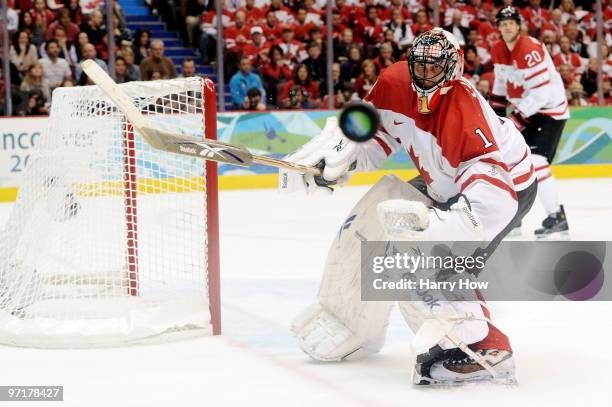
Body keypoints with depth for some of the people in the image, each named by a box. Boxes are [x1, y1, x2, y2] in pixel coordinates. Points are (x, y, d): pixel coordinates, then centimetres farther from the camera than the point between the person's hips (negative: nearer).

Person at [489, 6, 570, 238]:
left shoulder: (530, 50, -24)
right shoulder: (498, 51, 3)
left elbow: (541, 92, -29)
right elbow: (501, 84, 18)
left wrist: (517, 118, -27)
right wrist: (495, 113, 11)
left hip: (550, 109, -9)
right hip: (525, 111, 9)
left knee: (535, 160, -21)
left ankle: (557, 217, -19)